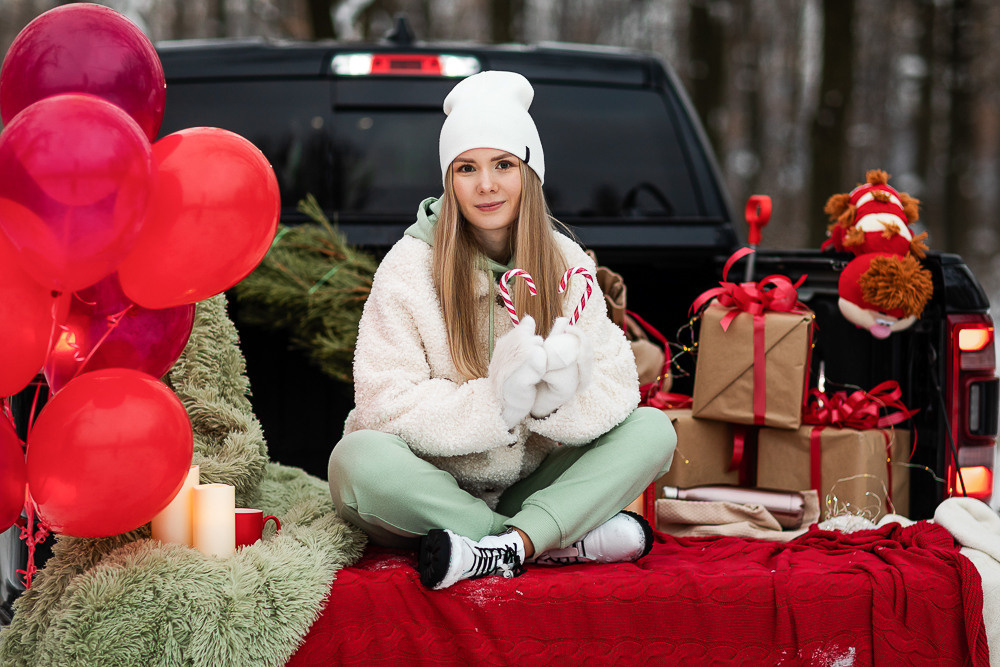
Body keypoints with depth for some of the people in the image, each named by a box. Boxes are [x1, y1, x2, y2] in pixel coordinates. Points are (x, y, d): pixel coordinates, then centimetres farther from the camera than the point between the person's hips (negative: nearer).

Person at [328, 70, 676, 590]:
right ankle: (574, 541, -27)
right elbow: (386, 406, -17)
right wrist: (498, 401, -28)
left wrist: (554, 399, -28)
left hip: (530, 486, 3)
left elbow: (618, 387, -5)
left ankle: (509, 547, -31)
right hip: (427, 492, -3)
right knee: (356, 460, -33)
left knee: (652, 429, -13)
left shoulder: (566, 263, 2)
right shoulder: (409, 268, -9)